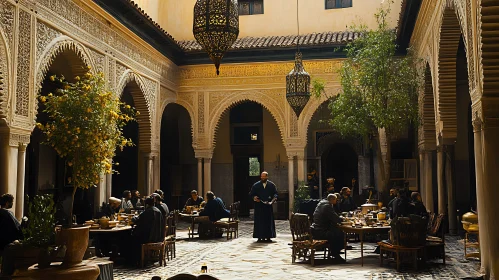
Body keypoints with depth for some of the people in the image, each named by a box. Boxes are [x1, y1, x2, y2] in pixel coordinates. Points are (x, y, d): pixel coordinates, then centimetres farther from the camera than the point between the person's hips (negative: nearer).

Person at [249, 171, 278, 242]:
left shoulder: (271, 185, 5)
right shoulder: (256, 185, 3)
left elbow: (275, 194, 5)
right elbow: (251, 194, 5)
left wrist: (272, 201, -12)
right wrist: (254, 198, -16)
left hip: (268, 205, 1)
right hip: (259, 206, -1)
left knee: (268, 221, 3)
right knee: (259, 221, -1)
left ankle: (268, 237, 10)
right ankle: (259, 237, 3)